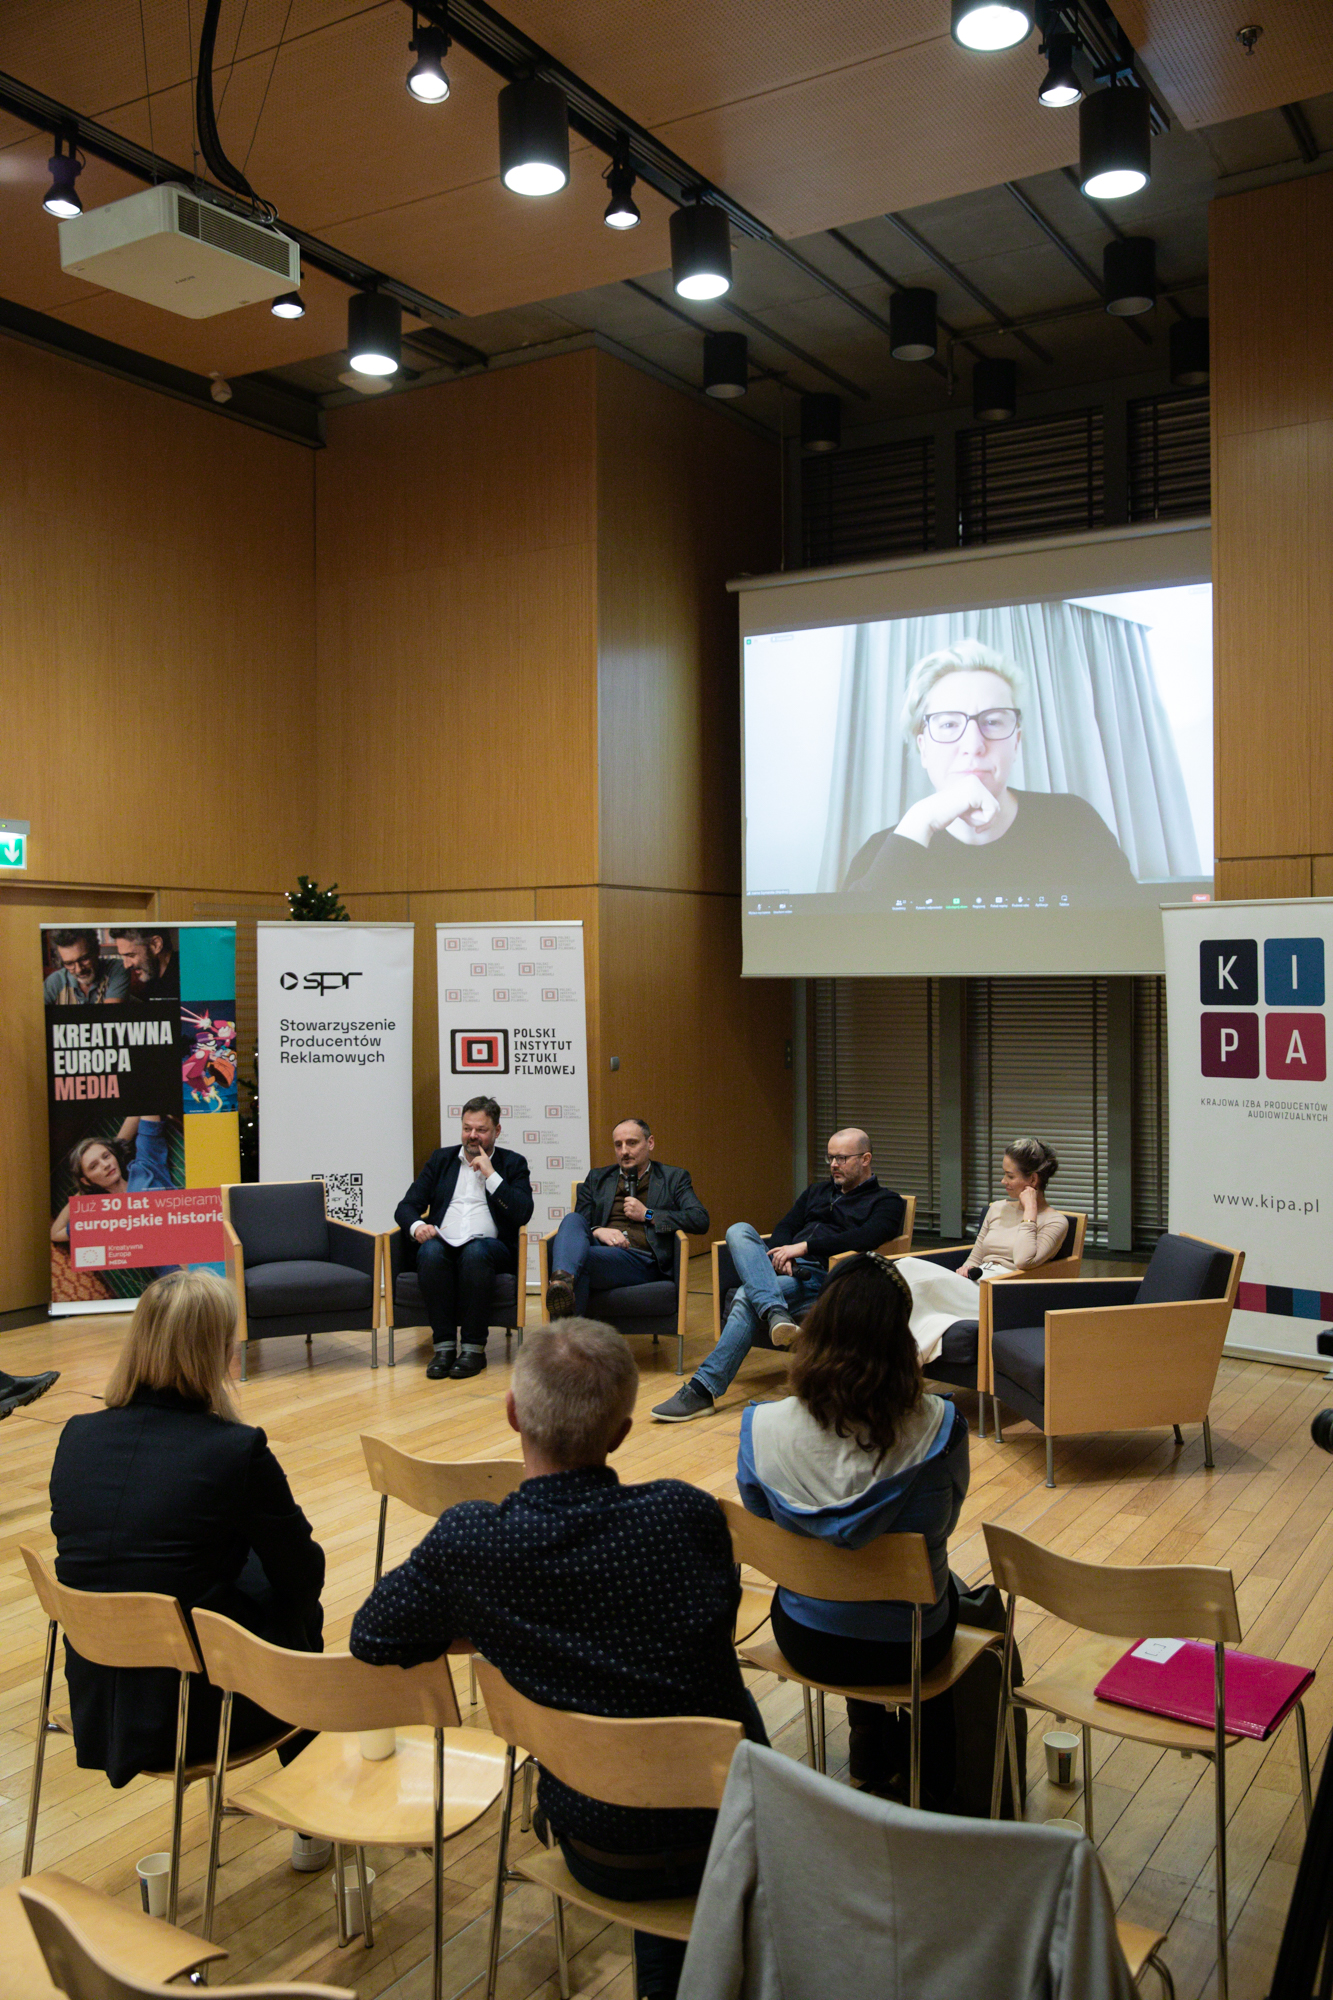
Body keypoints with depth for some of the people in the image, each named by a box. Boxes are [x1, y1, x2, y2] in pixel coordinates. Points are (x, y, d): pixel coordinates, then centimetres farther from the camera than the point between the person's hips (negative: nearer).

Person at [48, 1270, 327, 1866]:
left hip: (94, 1710, 5)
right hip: (193, 1714, -5)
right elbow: (306, 1574, -7)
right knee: (294, 1607, 22)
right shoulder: (236, 1450, -20)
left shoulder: (77, 1437, -4)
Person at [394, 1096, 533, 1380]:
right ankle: (444, 1345, -26)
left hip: (489, 1245, -2)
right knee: (430, 1252, -34)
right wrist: (416, 1226, -9)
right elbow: (406, 1207, 14)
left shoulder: (513, 1163, 14)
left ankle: (474, 1348, -28)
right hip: (442, 1242, 2)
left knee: (475, 1253, -37)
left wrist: (491, 1175, -6)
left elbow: (523, 1214, -1)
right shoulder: (441, 1159, 21)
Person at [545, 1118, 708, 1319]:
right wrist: (597, 1231, -6)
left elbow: (701, 1221, 5)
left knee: (582, 1258, -34)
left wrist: (648, 1215, 1)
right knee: (572, 1220, -33)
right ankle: (563, 1279, -61)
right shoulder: (597, 1178, 30)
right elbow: (581, 1219, 19)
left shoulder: (673, 1178, 20)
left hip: (643, 1260, -3)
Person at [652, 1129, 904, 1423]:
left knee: (747, 1298, -31)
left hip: (822, 1275, -6)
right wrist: (782, 1255, -5)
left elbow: (866, 1238, -11)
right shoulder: (817, 1191, 31)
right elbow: (785, 1228, 20)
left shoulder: (886, 1202, 10)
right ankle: (774, 1312, -45)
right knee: (739, 1231, -24)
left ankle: (704, 1389, -31)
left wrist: (805, 1246, -15)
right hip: (784, 1265, 6)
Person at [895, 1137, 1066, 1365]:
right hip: (973, 1288, 7)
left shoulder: (1055, 1222, 4)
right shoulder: (997, 1209, 24)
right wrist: (965, 1270, 1)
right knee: (907, 1265, -25)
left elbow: (1023, 1262, -15)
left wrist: (1029, 1210, -8)